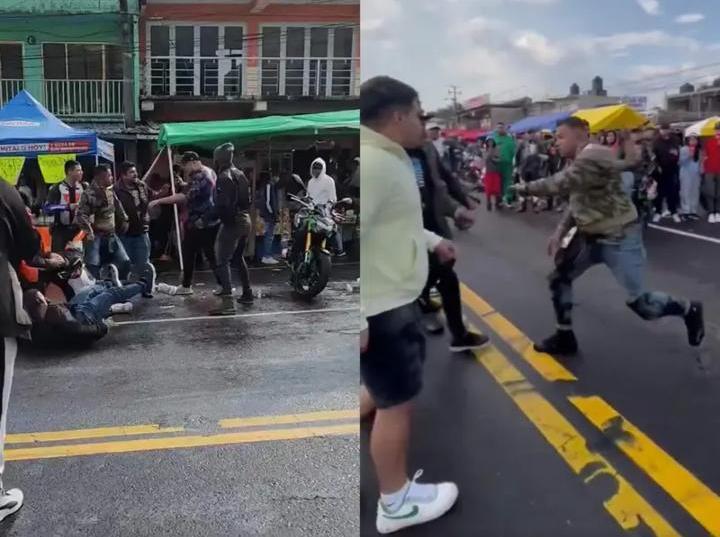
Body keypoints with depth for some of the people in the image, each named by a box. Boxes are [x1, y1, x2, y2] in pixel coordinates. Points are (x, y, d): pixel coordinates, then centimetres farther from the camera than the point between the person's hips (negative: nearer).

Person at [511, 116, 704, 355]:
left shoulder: (594, 158, -23)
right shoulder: (580, 162, 10)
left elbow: (561, 183, -32)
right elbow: (576, 203, 13)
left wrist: (525, 187, -17)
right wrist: (559, 232, 1)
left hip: (619, 237, -10)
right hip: (590, 236, 10)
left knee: (638, 301, -6)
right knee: (559, 277, 8)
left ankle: (688, 310, 22)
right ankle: (564, 337, 20)